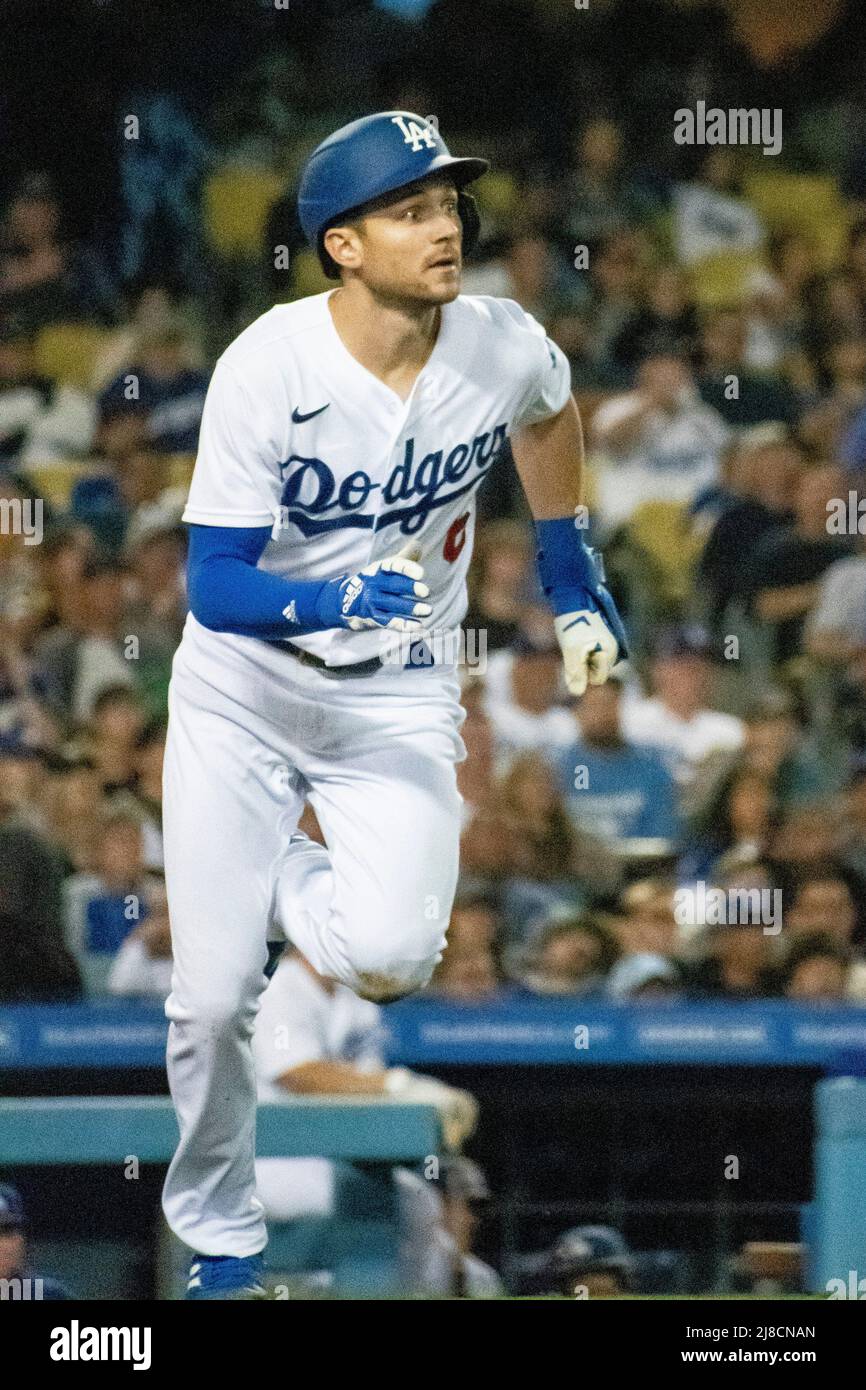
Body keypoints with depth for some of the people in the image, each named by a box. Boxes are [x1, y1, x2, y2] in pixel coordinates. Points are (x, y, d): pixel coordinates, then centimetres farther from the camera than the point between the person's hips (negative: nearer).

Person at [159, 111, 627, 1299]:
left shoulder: (506, 348, -14)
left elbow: (549, 413, 13)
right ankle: (220, 1234, 23)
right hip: (243, 684, -1)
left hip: (398, 696, 2)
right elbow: (213, 584, -22)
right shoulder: (266, 370, -22)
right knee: (212, 997, -4)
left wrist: (571, 585, 15)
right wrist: (334, 601, -40)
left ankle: (292, 887, 16)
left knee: (391, 957, -21)